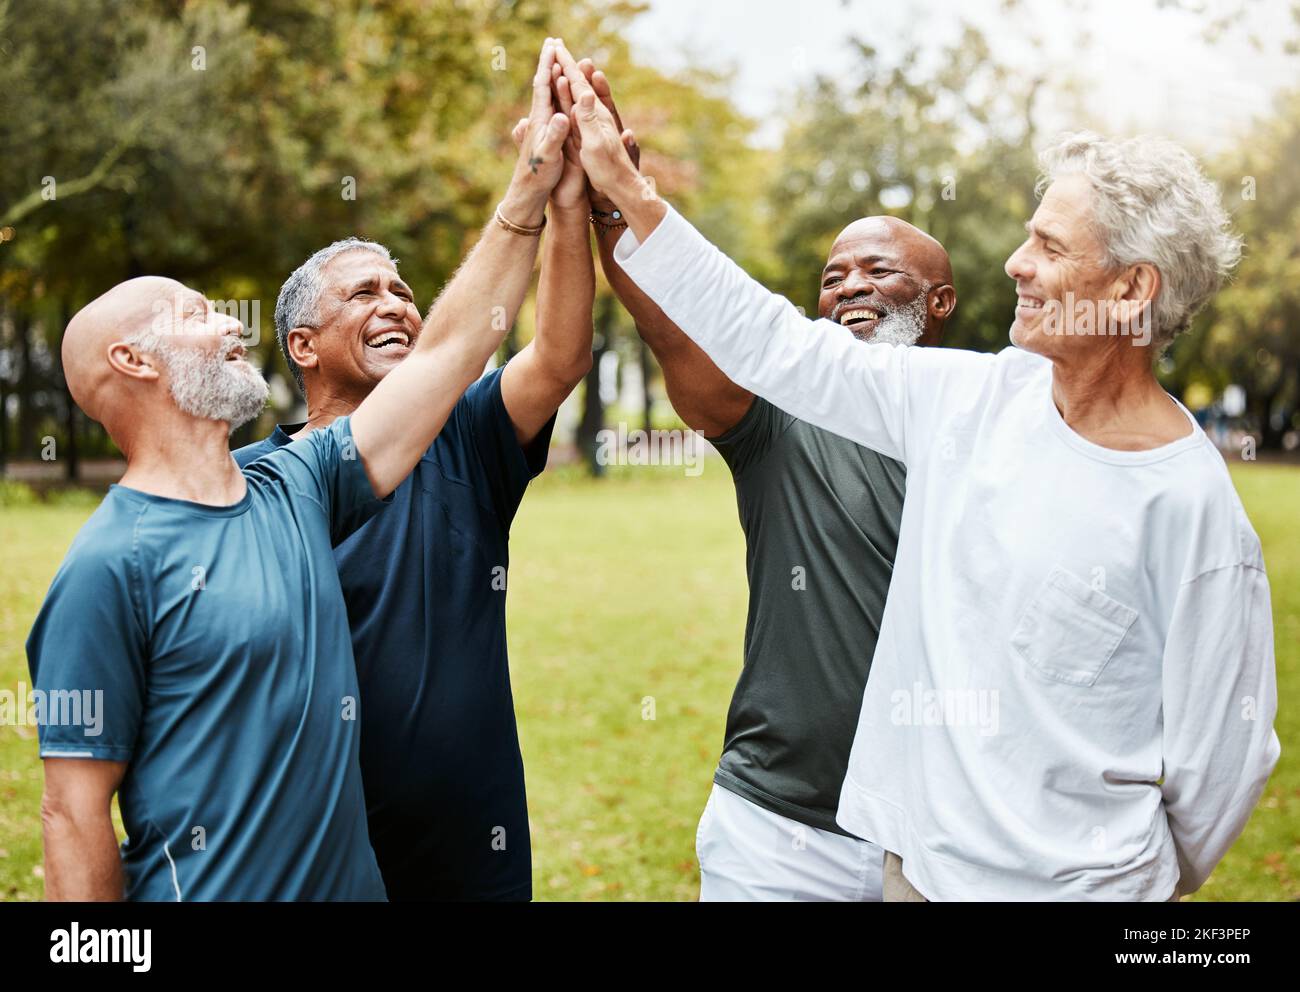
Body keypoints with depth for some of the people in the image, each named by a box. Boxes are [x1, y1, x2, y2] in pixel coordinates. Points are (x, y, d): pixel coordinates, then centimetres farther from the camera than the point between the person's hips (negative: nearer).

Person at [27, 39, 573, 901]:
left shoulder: (295, 492, 5)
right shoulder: (112, 565, -15)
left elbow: (446, 354, 7)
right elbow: (75, 812, -15)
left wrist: (534, 183, 6)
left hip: (355, 878, 7)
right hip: (209, 888, -7)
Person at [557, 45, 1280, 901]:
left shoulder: (1189, 505, -18)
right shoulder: (972, 399, -1)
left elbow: (1221, 754, -11)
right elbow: (775, 345, 3)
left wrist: (1156, 880, 5)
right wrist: (625, 189, 2)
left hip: (1068, 884, -5)